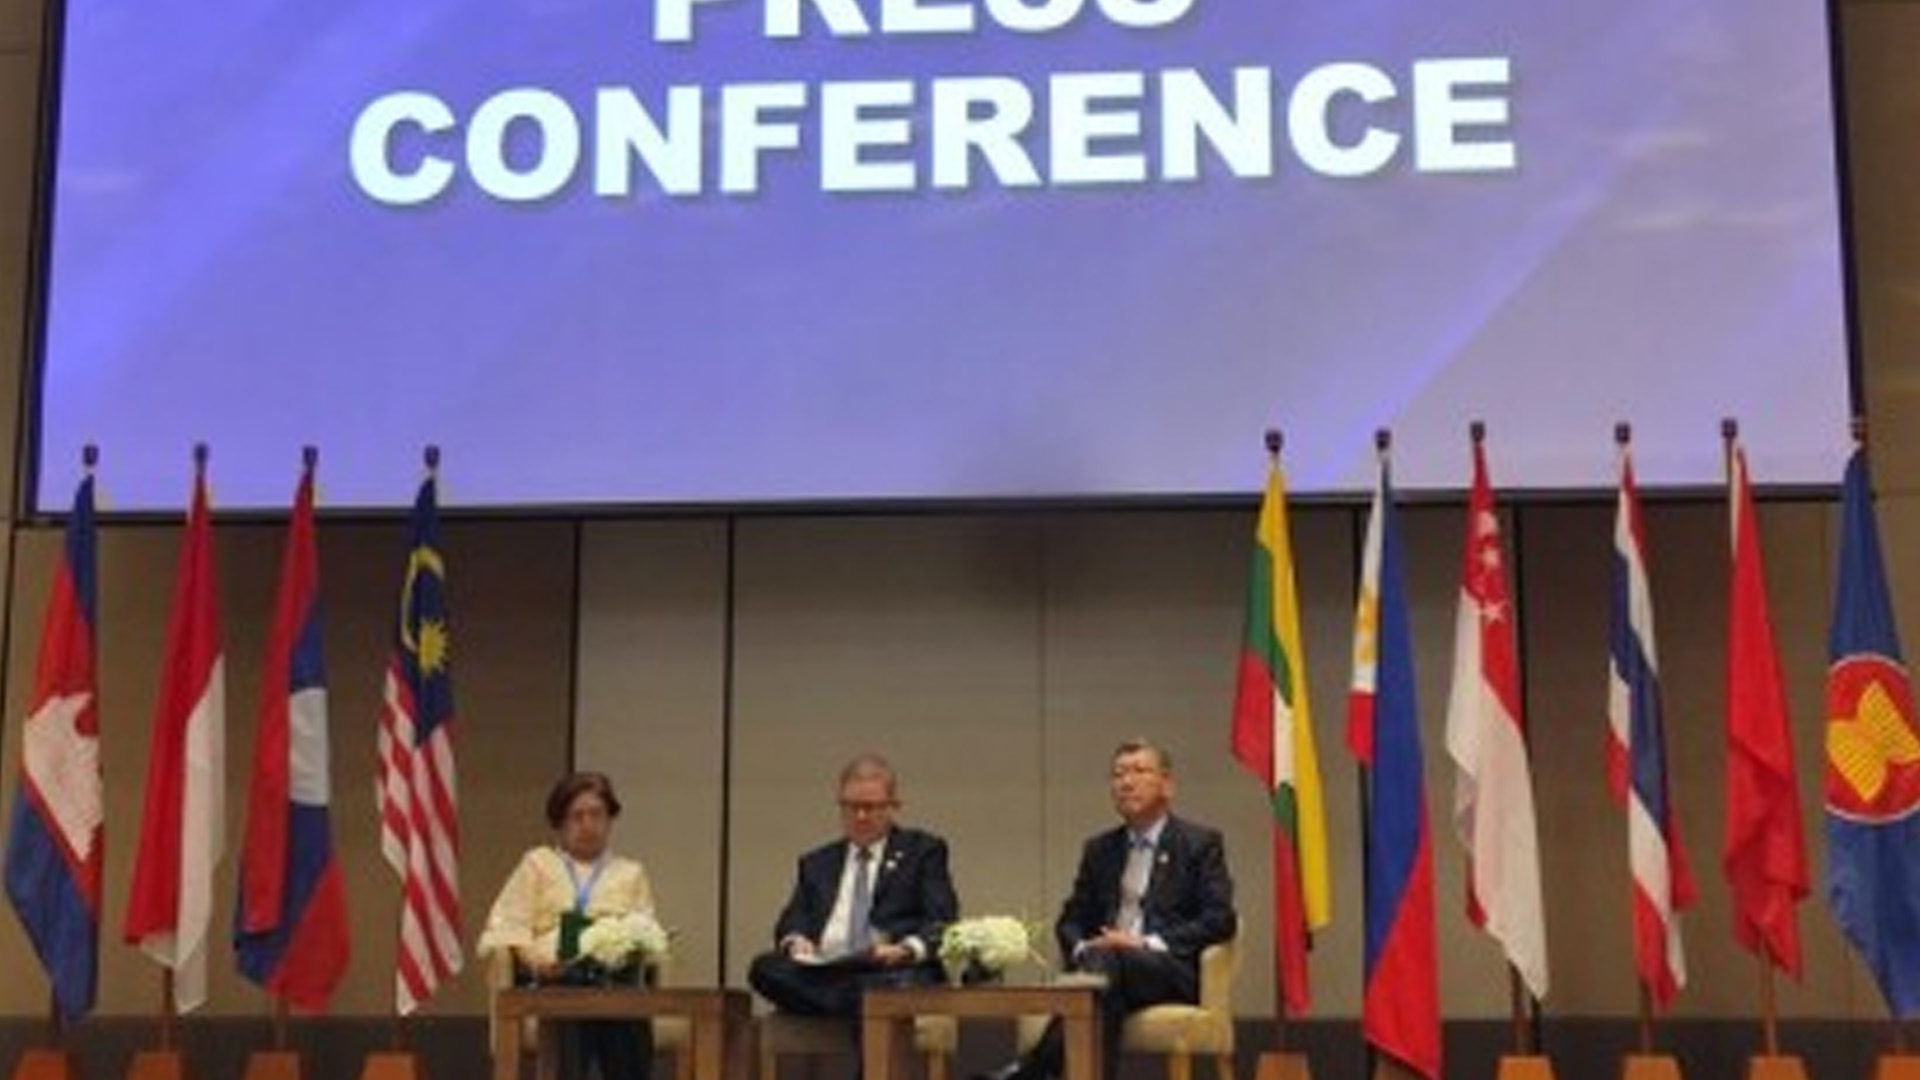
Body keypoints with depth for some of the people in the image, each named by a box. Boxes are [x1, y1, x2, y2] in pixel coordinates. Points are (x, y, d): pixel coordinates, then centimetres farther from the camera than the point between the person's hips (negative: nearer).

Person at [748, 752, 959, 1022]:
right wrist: (795, 941, -8)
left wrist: (908, 949, -17)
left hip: (891, 972, -4)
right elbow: (791, 924, 18)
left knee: (903, 985, -41)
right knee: (764, 968, -29)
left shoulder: (923, 850, 17)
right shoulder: (817, 863, 27)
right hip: (823, 974, 4)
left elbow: (943, 922, 5)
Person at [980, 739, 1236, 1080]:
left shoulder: (1200, 843, 8)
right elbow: (1071, 920, 22)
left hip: (1171, 972, -3)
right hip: (1108, 963, 3)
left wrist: (1149, 945, -15)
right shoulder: (1100, 849, 23)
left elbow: (1220, 920, -3)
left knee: (1108, 960, -37)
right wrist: (1081, 948, -4)